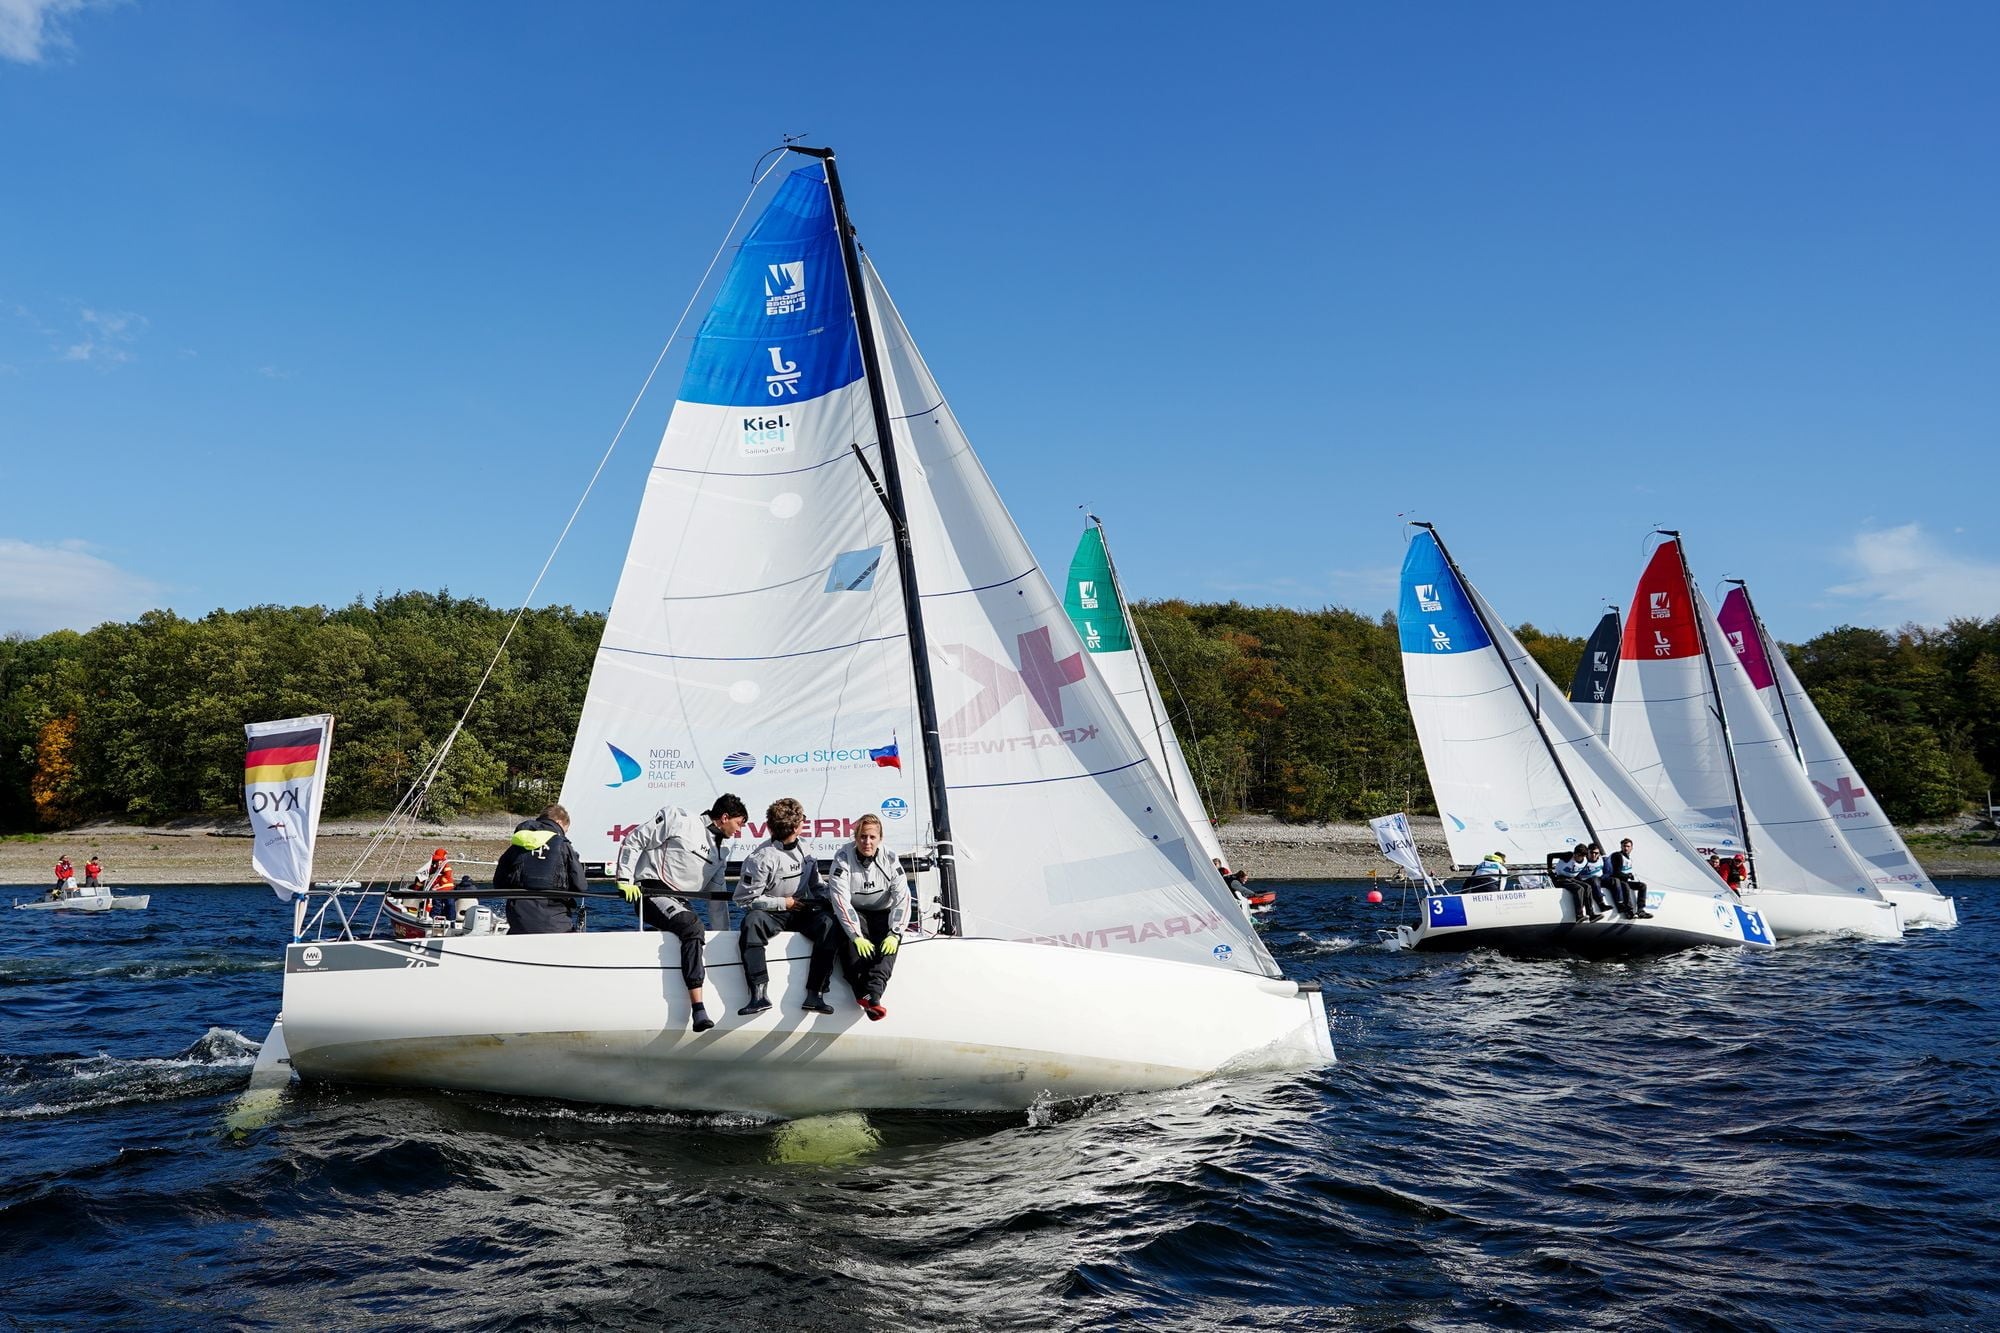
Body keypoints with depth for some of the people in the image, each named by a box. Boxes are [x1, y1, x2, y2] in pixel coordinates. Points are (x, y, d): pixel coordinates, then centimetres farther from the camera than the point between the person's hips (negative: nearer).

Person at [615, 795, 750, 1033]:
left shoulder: (721, 853, 19)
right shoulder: (679, 821, -4)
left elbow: (717, 895, 22)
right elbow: (632, 841, -3)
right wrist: (625, 881, -8)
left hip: (680, 903, 10)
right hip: (651, 894, -10)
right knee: (692, 927, -30)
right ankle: (698, 1011, -38)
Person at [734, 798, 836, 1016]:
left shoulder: (804, 851, 11)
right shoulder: (760, 857, -11)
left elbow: (816, 886, 22)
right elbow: (745, 898, -12)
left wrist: (823, 899, -1)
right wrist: (784, 903, -12)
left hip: (801, 912, 4)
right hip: (770, 915, -4)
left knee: (828, 923, -26)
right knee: (752, 922, -38)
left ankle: (815, 994, -29)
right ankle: (759, 994, -41)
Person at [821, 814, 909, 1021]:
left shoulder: (889, 859, -7)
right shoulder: (843, 858, -14)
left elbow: (902, 897, -12)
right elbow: (840, 899, -22)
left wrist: (895, 933, -25)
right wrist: (857, 936, -32)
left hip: (881, 914, 2)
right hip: (852, 913, -2)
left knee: (891, 940, -29)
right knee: (848, 934, -34)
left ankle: (872, 994, -46)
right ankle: (862, 993, -44)